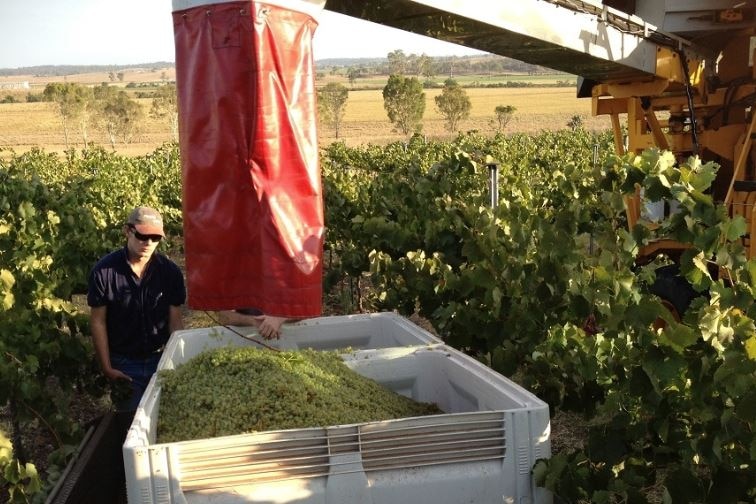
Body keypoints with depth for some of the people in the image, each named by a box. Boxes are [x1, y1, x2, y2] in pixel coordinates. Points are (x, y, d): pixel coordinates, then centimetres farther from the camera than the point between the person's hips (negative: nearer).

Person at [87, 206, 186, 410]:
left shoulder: (170, 271, -8)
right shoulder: (104, 271, -13)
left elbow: (175, 320, -1)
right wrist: (107, 368, -6)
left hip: (161, 360, 2)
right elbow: (98, 321, -6)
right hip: (124, 365, -1)